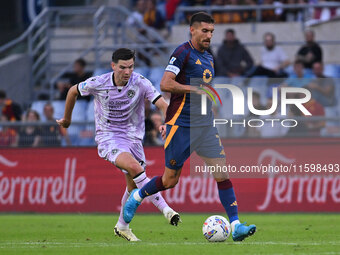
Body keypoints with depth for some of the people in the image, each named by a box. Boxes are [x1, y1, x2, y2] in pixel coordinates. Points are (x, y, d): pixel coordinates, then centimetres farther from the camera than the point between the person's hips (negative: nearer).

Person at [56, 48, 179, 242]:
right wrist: (67, 119, 20)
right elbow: (73, 91, 8)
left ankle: (122, 227, 32)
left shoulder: (140, 83, -11)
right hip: (108, 137, -3)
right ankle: (165, 209, -30)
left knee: (134, 187, 9)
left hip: (133, 138, 4)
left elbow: (163, 104, -17)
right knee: (135, 167, -30)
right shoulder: (97, 84, -11)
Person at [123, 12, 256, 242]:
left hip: (206, 125, 7)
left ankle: (235, 226, -9)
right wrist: (197, 90, -20)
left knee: (222, 173, -5)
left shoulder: (208, 58, 16)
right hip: (182, 125, -7)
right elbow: (165, 84, -19)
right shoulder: (183, 53, -10)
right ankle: (137, 197, 29)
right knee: (170, 180, 2)